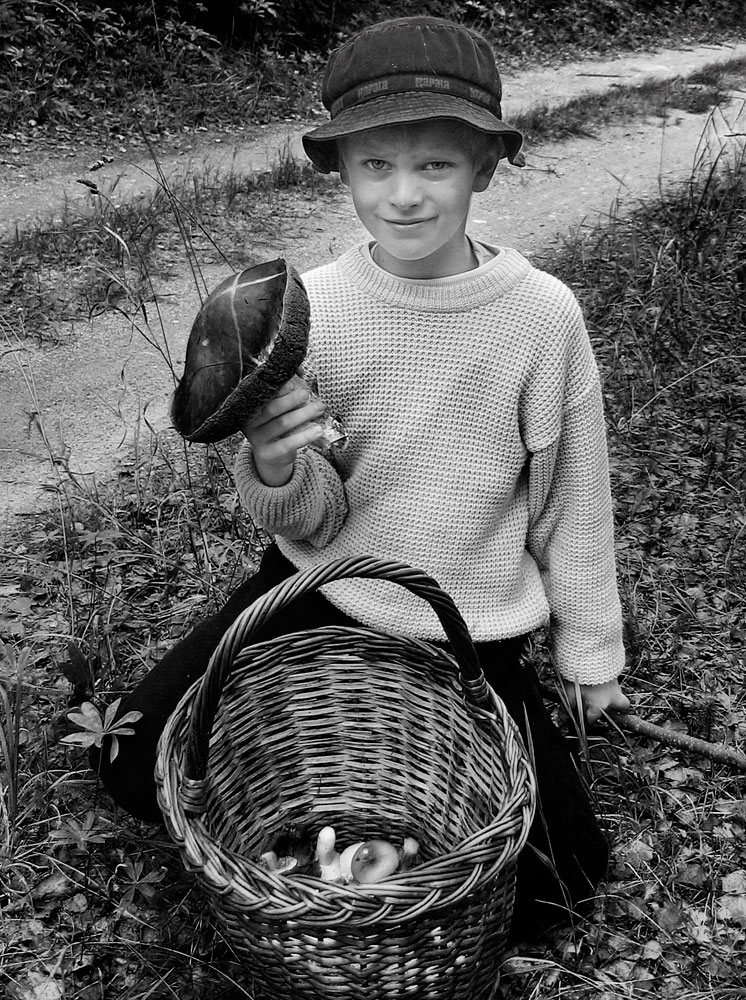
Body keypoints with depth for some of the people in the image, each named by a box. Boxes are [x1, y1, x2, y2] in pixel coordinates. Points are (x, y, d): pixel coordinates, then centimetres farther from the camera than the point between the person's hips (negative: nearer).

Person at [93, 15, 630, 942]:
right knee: (138, 763, -5)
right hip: (321, 593, 1)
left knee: (552, 880, 1)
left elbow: (573, 497, -3)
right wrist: (275, 470, -33)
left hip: (470, 631, 0)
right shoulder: (308, 309, -13)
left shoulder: (544, 315, -15)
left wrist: (589, 651, 6)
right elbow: (314, 522, -9)